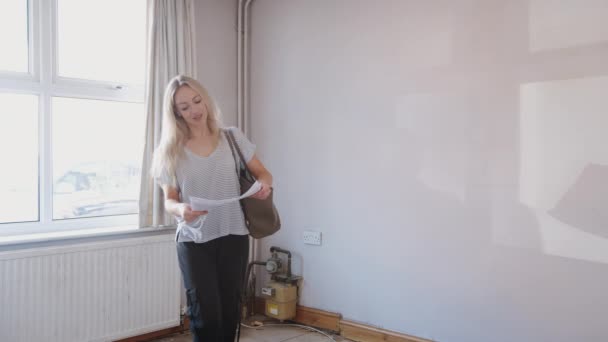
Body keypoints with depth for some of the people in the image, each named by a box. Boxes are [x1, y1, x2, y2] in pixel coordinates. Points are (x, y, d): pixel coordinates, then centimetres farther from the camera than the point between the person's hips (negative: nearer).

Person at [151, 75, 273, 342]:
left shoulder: (232, 137, 3)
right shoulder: (171, 151, 1)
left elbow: (262, 173, 8)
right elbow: (169, 199, 3)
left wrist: (265, 184, -17)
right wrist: (180, 209, -20)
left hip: (233, 236, 1)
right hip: (193, 242, -1)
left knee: (229, 312, 8)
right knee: (206, 315, -6)